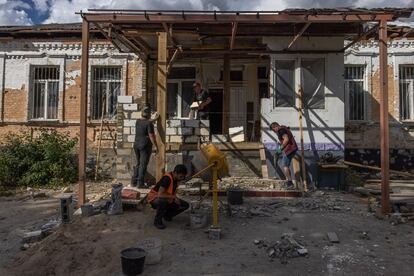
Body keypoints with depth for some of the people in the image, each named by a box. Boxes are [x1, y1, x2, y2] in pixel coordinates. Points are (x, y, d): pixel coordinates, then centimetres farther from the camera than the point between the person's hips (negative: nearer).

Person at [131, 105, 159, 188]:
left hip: (136, 145, 7)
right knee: (143, 165, -2)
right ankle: (140, 183, -1)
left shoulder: (138, 121, 8)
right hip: (145, 146, -7)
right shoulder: (149, 124, -14)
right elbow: (151, 136, -18)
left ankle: (133, 182, 18)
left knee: (138, 164, 17)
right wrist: (156, 146, -13)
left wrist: (154, 119, 36)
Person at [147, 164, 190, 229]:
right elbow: (160, 194, -39)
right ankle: (157, 221, -16)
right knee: (163, 201, -42)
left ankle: (166, 215, 13)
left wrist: (175, 199, -7)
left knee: (185, 205, -5)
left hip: (167, 200, 7)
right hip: (154, 198, -7)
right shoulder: (167, 178, -30)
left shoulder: (177, 178, -6)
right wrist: (174, 197, -30)